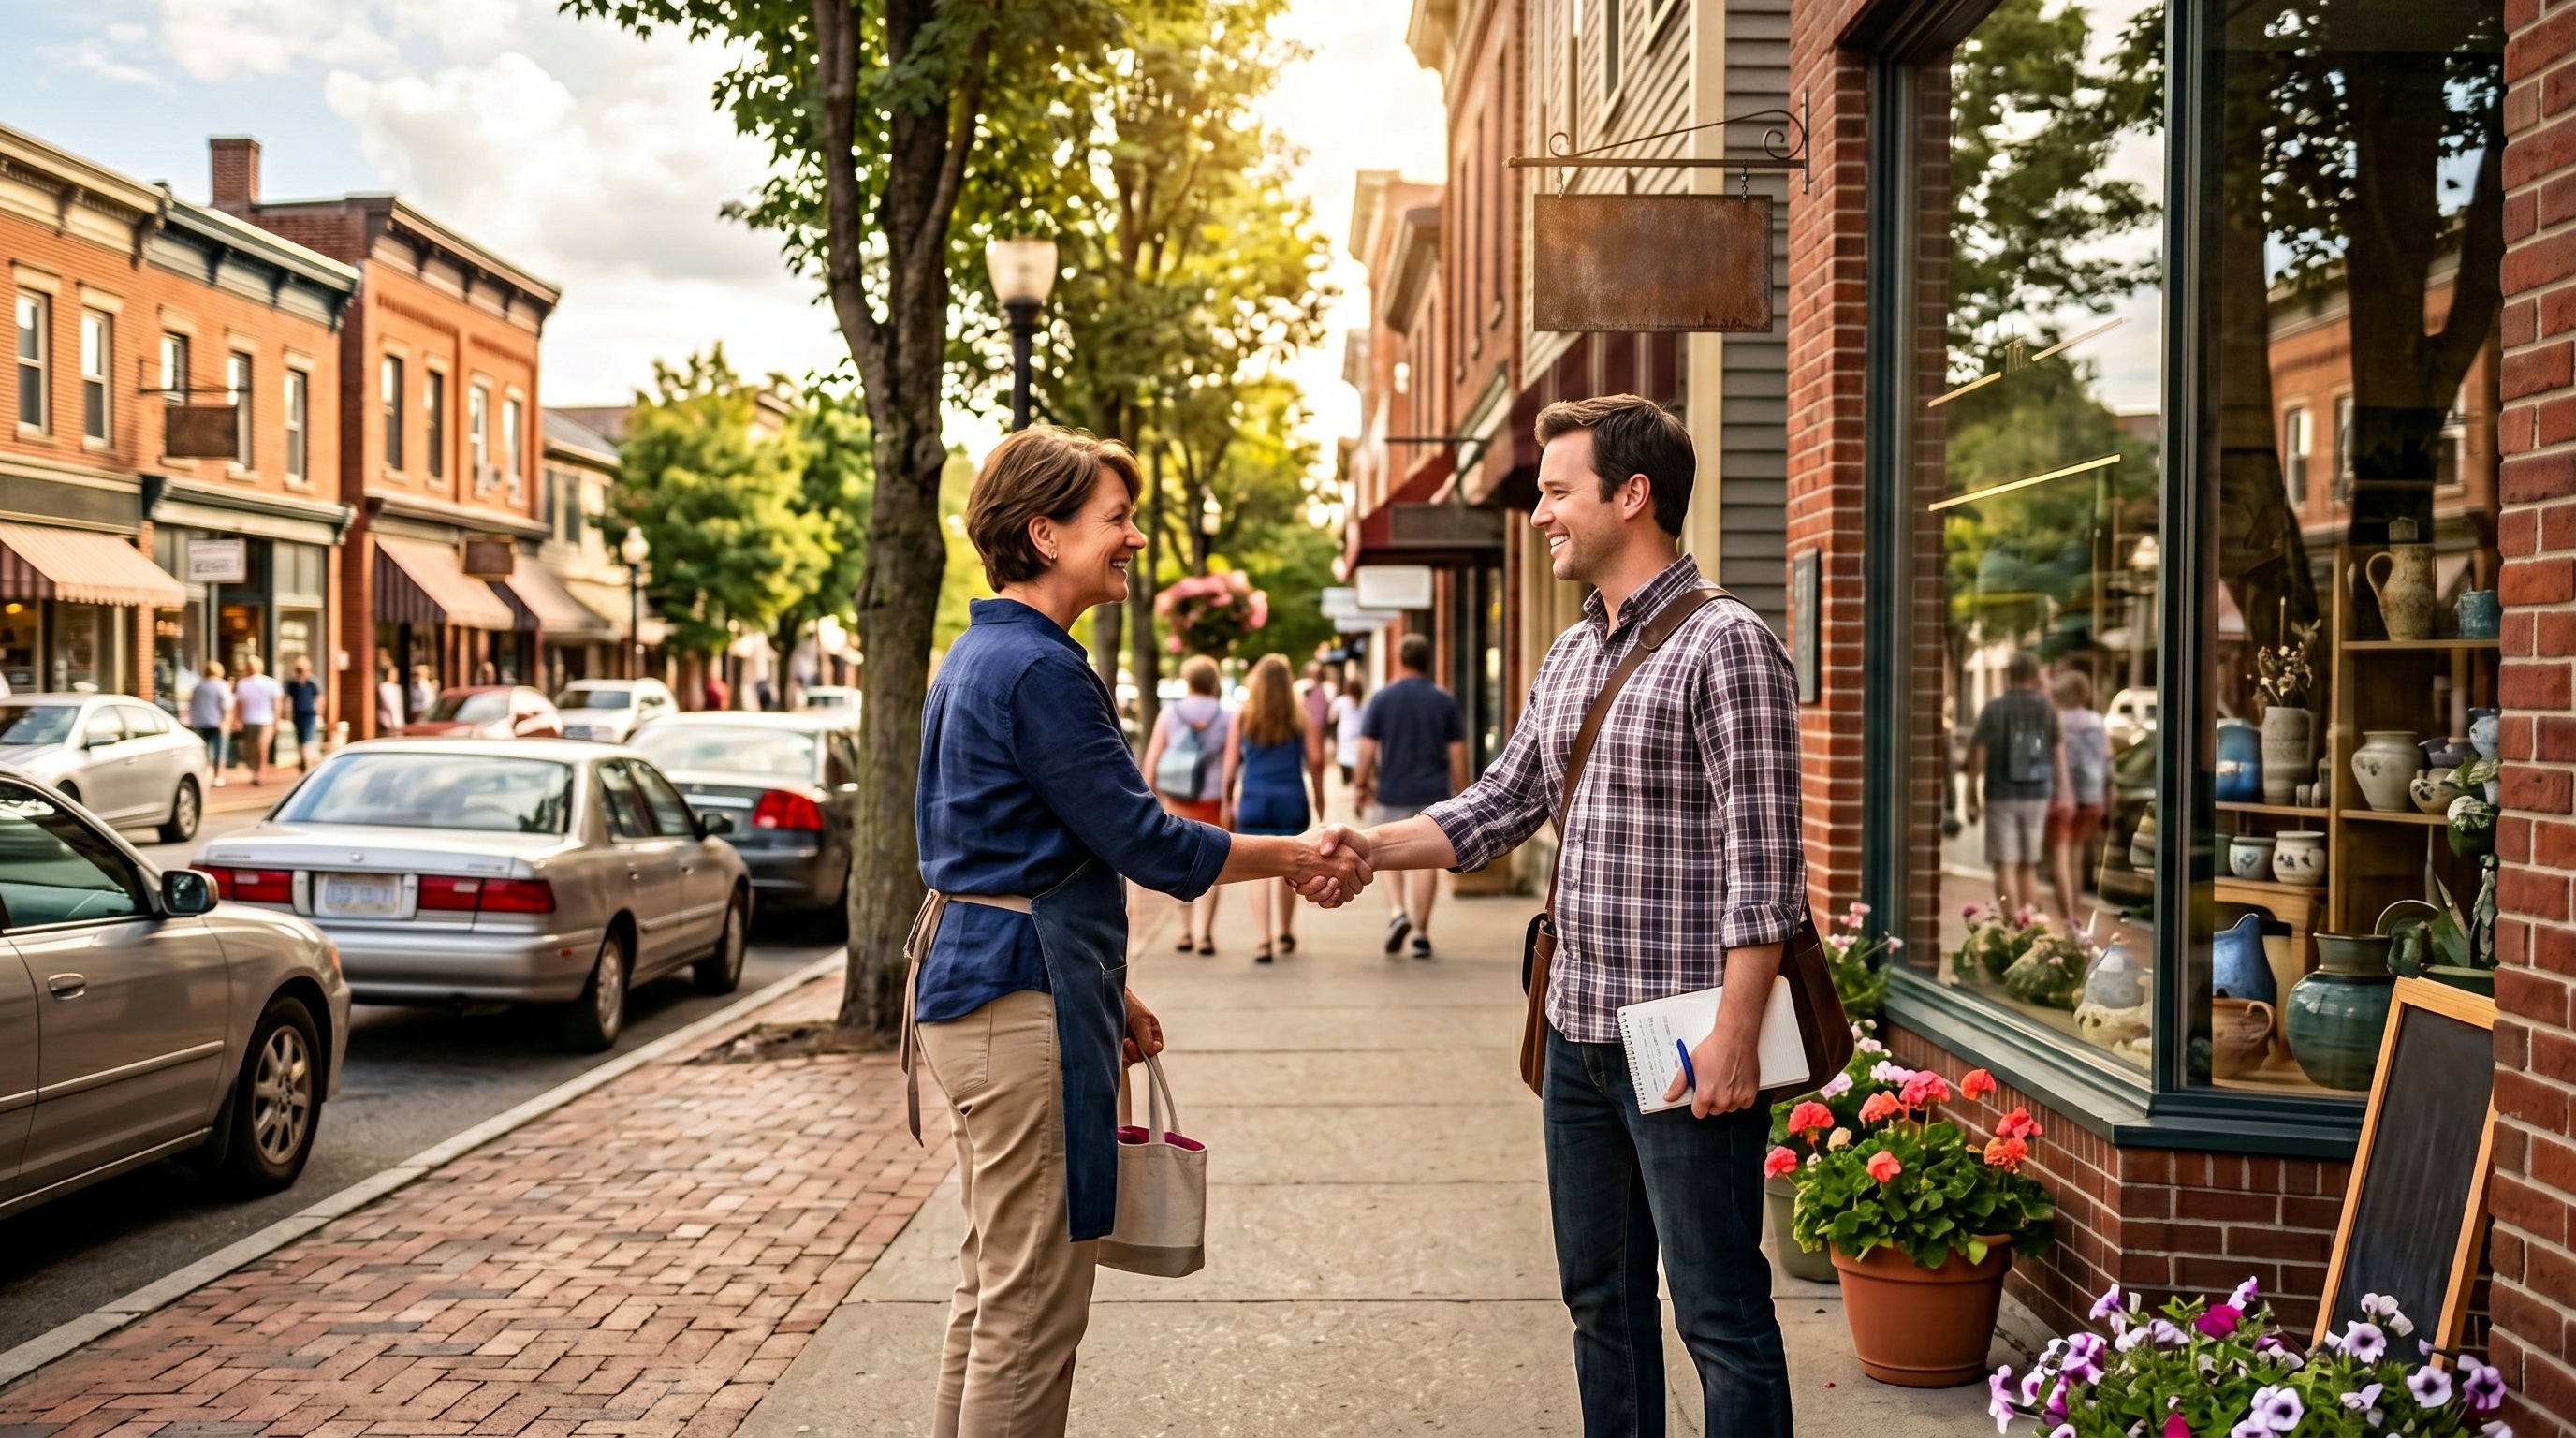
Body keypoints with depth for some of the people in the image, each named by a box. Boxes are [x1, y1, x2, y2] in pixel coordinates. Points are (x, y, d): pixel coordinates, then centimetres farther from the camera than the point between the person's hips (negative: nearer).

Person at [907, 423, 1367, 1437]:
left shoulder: (981, 656, 15)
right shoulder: (1039, 670, -17)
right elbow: (1146, 842, -16)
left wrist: (1105, 991, 22)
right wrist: (1295, 858, -4)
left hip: (973, 987, 11)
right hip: (1027, 1007, -11)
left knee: (995, 1281, 18)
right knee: (1033, 1299, -2)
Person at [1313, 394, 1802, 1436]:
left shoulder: (1724, 645, -12)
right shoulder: (1571, 656, 14)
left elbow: (1760, 858, -17)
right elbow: (1504, 803, 16)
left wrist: (1734, 1034, -21)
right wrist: (1374, 849, 2)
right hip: (1579, 1034, 8)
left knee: (1719, 1312, 0)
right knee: (1600, 1296, 17)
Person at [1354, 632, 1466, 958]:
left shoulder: (1382, 698, -3)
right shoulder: (1444, 701, 0)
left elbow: (1367, 747, -5)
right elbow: (1457, 751, 0)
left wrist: (1363, 784, 6)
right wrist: (1461, 791, 8)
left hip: (1391, 793, -1)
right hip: (1433, 793, 1)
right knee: (1426, 860, 5)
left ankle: (1396, 911, -7)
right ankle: (1421, 933, 4)